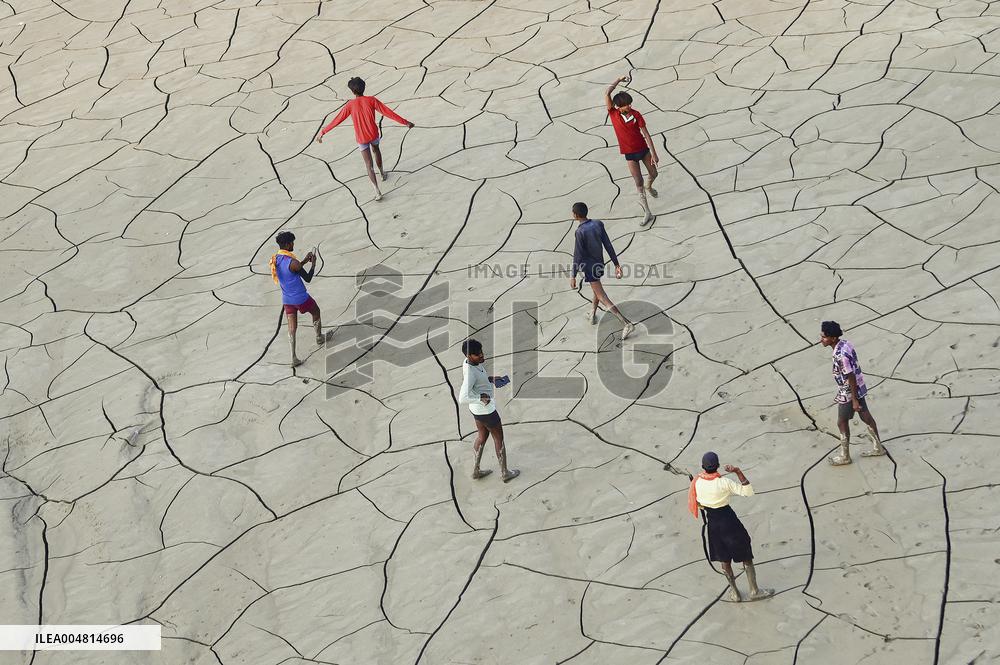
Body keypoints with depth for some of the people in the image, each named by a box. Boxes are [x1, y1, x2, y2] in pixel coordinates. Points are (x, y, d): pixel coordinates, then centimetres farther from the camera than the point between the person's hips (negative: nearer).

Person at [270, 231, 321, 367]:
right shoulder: (293, 262, -26)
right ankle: (319, 337, 44)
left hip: (287, 299, 6)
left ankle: (293, 358, 2)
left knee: (292, 328, 8)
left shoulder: (275, 260, -2)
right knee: (316, 312, 24)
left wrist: (304, 261, 13)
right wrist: (313, 263, -1)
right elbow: (308, 278, -14)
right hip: (301, 298, -6)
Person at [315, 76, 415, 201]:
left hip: (361, 138, -2)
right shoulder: (372, 100, -13)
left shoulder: (350, 105, -14)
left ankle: (377, 191, -6)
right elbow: (388, 112, -14)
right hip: (374, 134, 2)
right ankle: (382, 173, 51)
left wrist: (322, 132, -1)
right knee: (376, 150, 35)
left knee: (369, 164, 3)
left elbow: (337, 120, -10)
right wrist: (405, 122, -9)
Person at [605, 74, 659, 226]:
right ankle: (647, 212, 5)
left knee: (653, 174, 16)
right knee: (638, 182, -2)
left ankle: (648, 187, 53)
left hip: (643, 149, 1)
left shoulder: (636, 115, -14)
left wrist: (653, 154, -15)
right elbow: (607, 93, -27)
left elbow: (646, 135, -13)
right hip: (630, 153, -1)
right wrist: (619, 80, -24)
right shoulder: (613, 113, -14)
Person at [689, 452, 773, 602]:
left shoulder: (697, 482, -11)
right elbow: (749, 491, -21)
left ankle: (734, 592, 28)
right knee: (746, 557, 12)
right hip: (728, 520, -4)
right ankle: (754, 591, 19)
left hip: (712, 522, 4)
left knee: (724, 560, 18)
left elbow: (699, 503, 1)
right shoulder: (724, 482, -22)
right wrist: (738, 472, -26)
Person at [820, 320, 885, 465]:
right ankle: (878, 448, 36)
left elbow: (851, 378, -26)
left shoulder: (841, 355, -31)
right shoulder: (845, 343, -3)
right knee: (866, 417, 21)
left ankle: (844, 457, 23)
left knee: (842, 423, 8)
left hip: (848, 392, -9)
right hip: (859, 388, 9)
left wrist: (854, 400, -18)